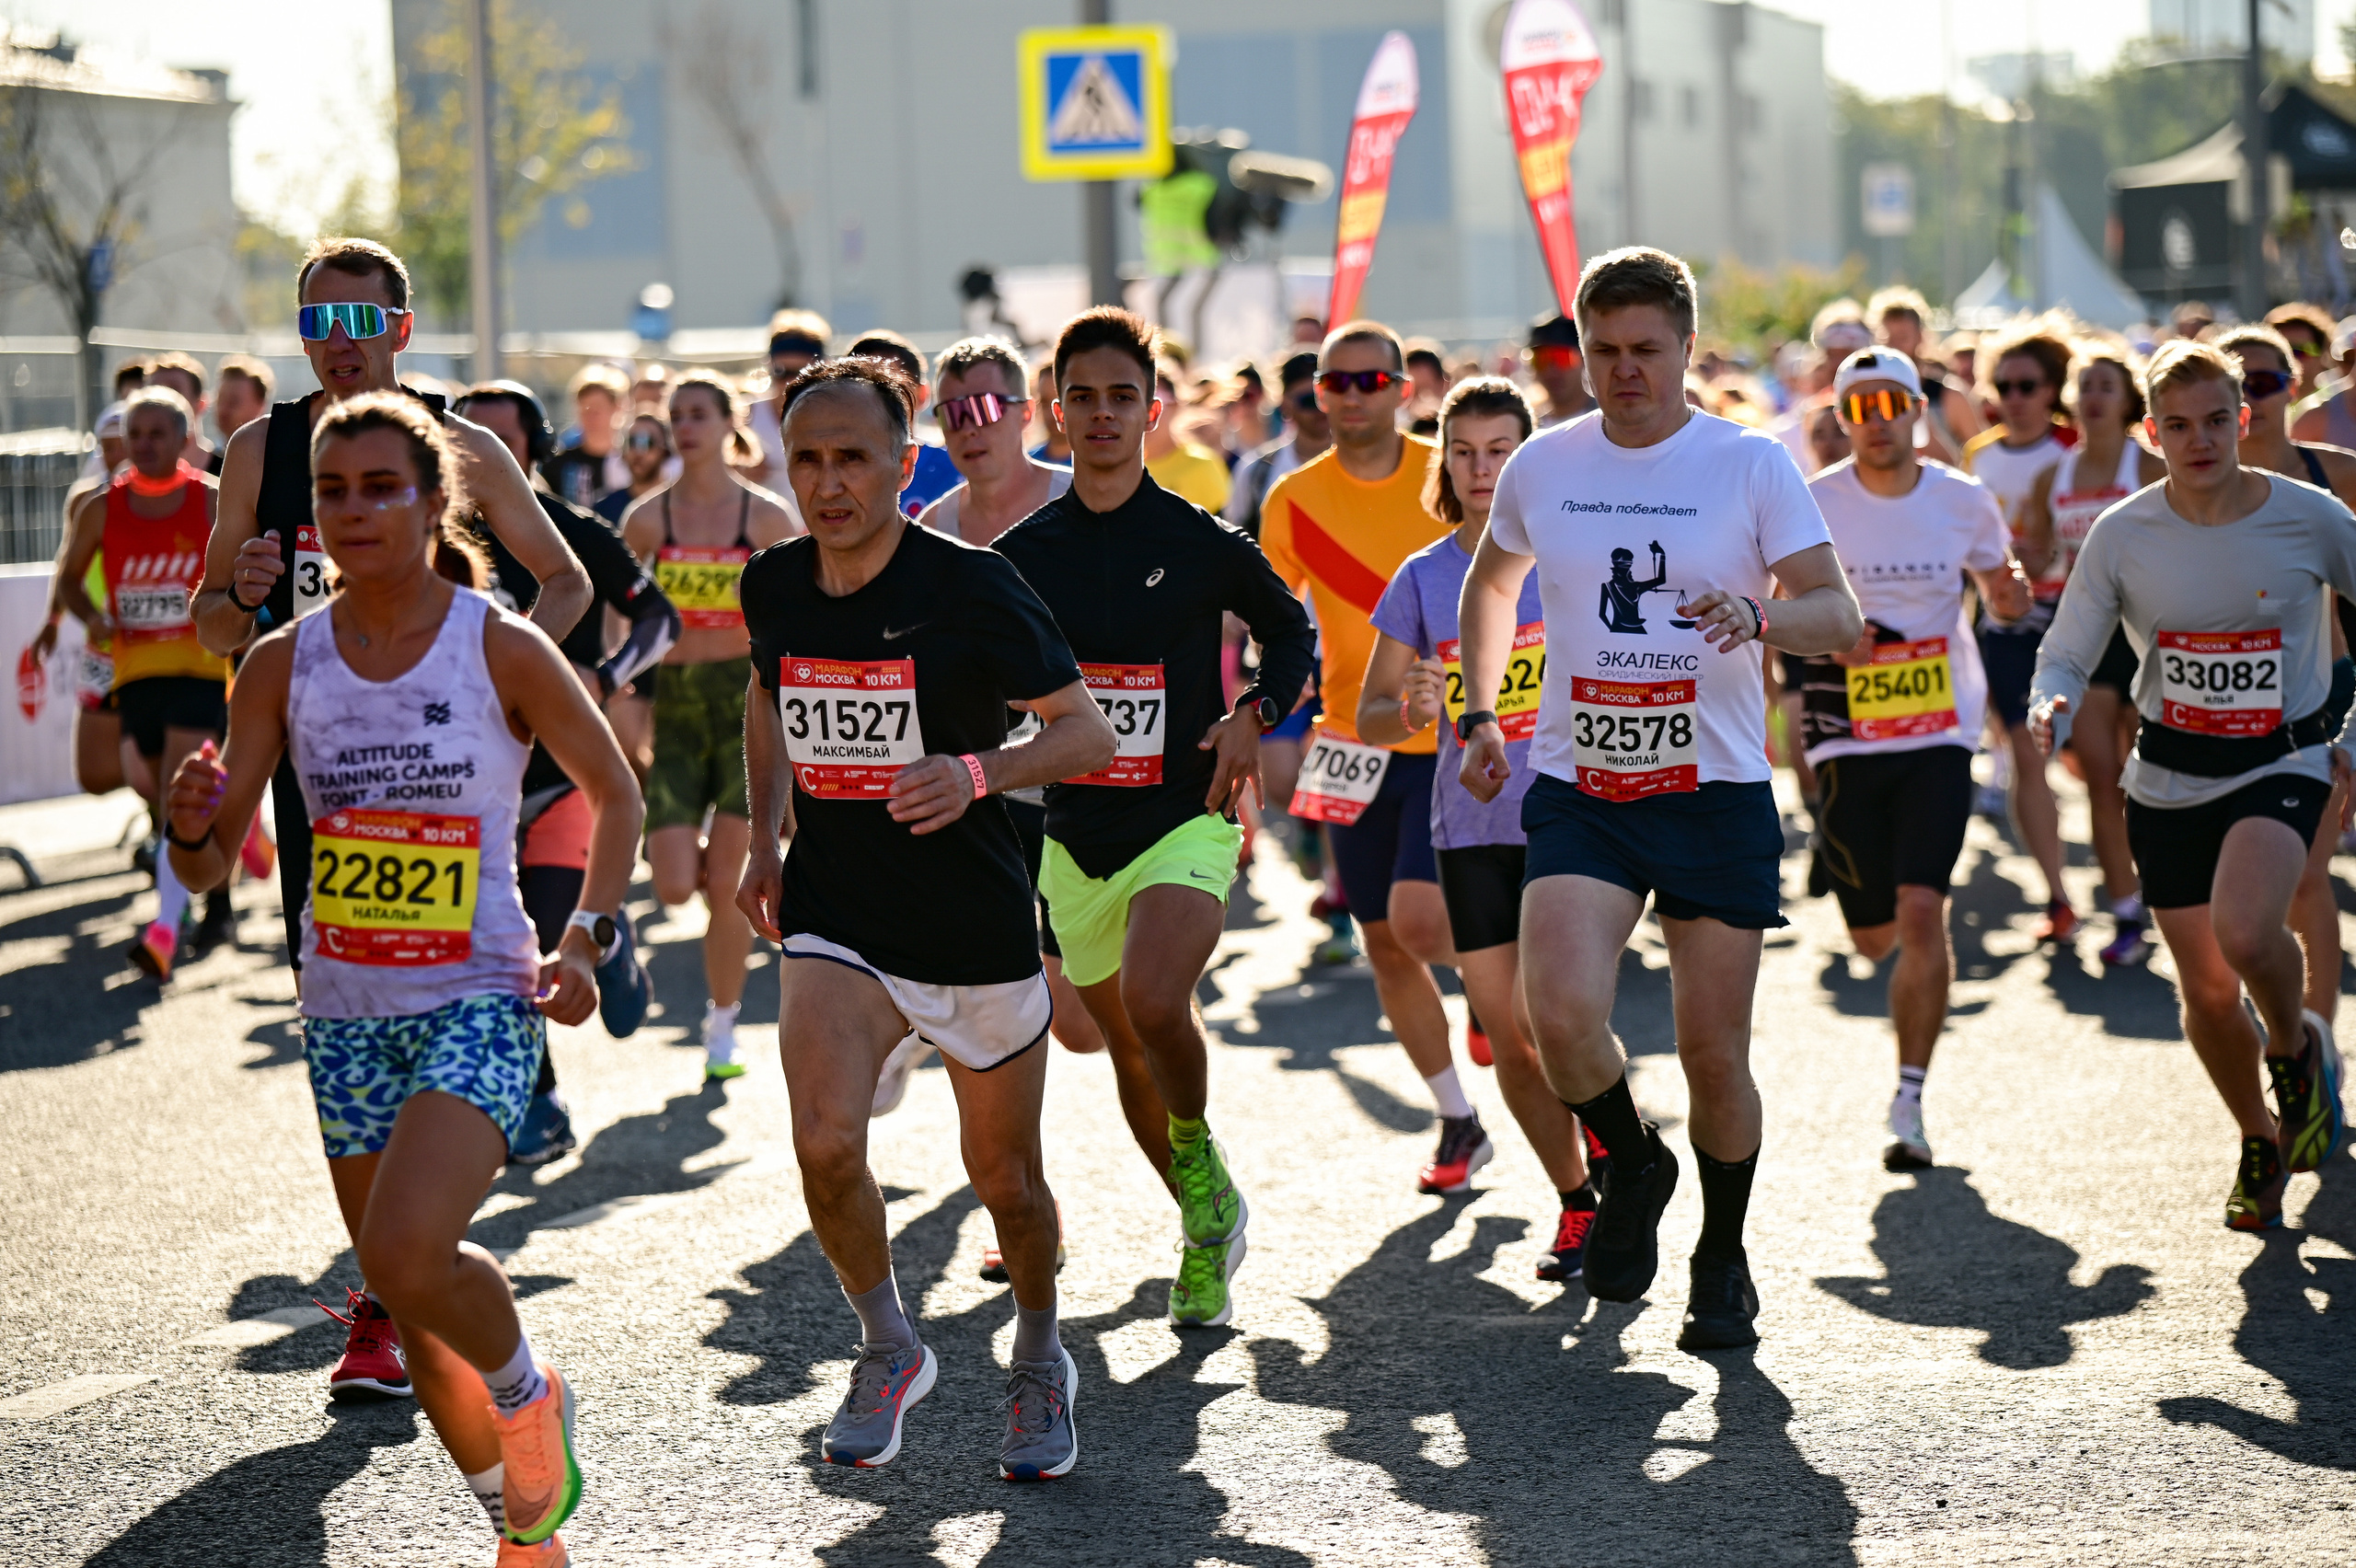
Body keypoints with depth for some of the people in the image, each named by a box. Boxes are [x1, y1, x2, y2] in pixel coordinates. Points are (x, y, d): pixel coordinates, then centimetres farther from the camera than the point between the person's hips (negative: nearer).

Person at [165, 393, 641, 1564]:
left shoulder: (504, 651, -9)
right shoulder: (282, 666, 0)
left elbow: (613, 790, 6)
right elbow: (210, 870, 2)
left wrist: (585, 938, -6)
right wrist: (192, 826, -21)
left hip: (482, 1000, -4)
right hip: (345, 1014, 5)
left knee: (408, 1254, -27)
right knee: (406, 1300, 11)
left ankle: (528, 1395, 5)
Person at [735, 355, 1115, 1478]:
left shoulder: (972, 587, -15)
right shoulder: (774, 586, -1)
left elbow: (1087, 731, -9)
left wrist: (979, 773, -27)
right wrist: (766, 838, 14)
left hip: (977, 927, -2)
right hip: (834, 921, 2)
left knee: (1004, 1176, 10)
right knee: (825, 1142, -20)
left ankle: (1039, 1361, 40)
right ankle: (887, 1348, 6)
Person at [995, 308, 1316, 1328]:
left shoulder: (1202, 543, -4)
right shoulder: (1023, 554, 3)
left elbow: (1292, 633, 10)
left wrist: (1253, 715, -5)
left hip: (1183, 822, -4)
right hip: (1074, 833, 4)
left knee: (1154, 1003, -29)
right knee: (1125, 1045, 13)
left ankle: (1199, 1157, -1)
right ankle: (1207, 1226, 33)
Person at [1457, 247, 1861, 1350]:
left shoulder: (1752, 465, -3)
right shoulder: (1542, 466, 5)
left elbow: (1840, 616, -7)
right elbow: (1490, 584, 25)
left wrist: (1759, 617, -28)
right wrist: (1479, 713, 15)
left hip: (1717, 794, -1)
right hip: (1577, 792, 1)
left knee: (1714, 1054, 3)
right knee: (1561, 1015, -20)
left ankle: (1723, 1261, 26)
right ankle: (1632, 1167, 12)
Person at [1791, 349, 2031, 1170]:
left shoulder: (1965, 502, 1)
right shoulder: (1812, 506, -5)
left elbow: (1998, 589, 17)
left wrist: (2010, 597, -7)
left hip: (1939, 737, 0)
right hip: (1848, 739, 0)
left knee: (1922, 913, -16)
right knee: (1875, 936, 7)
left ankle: (1908, 1102, -7)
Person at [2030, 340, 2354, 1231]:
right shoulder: (2122, 536, -8)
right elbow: (2065, 655, -2)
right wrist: (2052, 709, -25)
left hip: (2281, 763, -2)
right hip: (2169, 777, 3)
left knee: (2243, 932, -28)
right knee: (2207, 991, 6)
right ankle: (2261, 1141, 33)